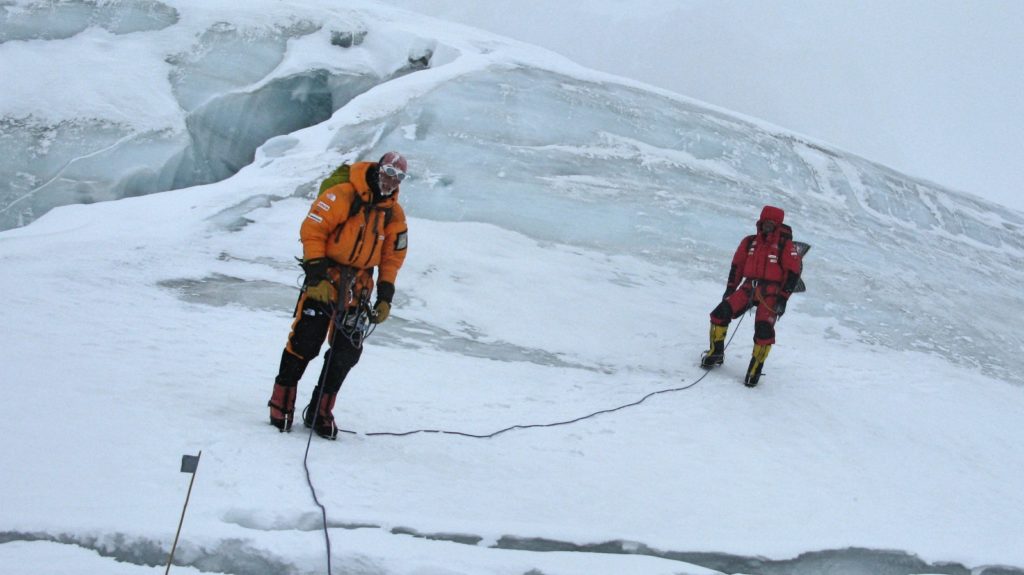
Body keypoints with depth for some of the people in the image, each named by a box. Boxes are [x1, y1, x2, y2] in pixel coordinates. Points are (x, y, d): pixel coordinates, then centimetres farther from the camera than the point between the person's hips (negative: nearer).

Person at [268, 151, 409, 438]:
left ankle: (319, 412, 15)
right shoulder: (343, 195, -12)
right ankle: (281, 404, 6)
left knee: (347, 351, 3)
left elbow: (392, 257, 13)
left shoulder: (394, 214, 7)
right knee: (305, 342, -9)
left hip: (358, 286, 5)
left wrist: (385, 297, 6)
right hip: (324, 278, -5)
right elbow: (312, 229, -14)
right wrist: (317, 275, -19)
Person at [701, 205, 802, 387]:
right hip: (749, 288, 4)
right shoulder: (749, 242, 9)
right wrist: (730, 289, 12)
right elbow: (737, 266, 16)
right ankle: (716, 353, 5)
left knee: (764, 328, -22)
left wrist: (783, 298, -11)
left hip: (771, 292, -4)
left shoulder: (786, 246, -3)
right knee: (720, 313, -12)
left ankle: (755, 369, -7)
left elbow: (793, 273, -5)